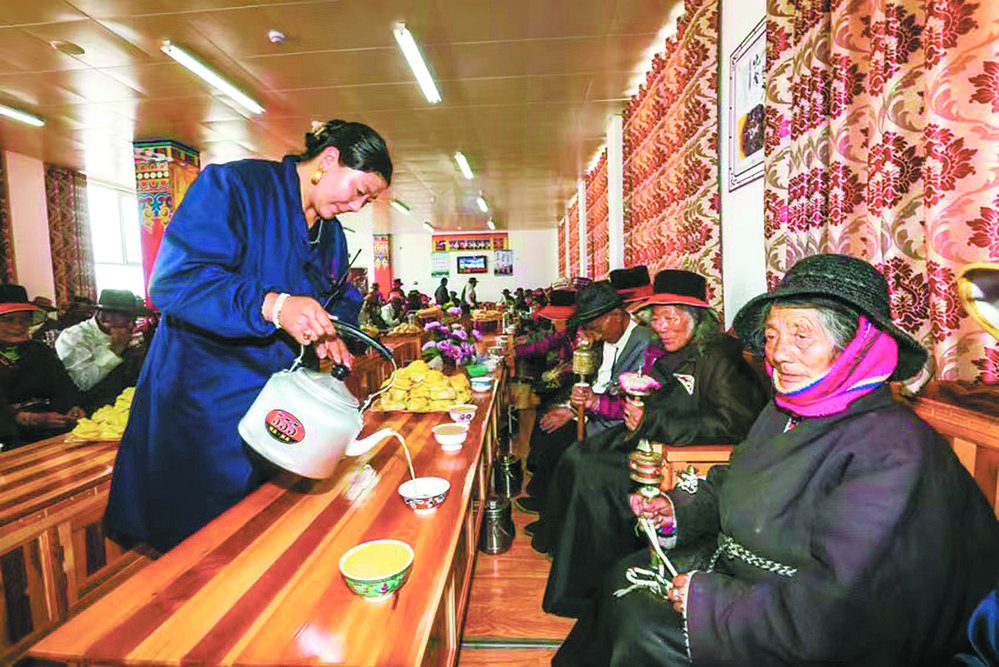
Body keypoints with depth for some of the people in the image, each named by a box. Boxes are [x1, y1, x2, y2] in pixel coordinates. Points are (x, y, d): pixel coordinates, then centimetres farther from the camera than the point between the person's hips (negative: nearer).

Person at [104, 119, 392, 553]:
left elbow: (341, 300, 17)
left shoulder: (331, 234, 11)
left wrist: (328, 332, -6)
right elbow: (173, 280, -21)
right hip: (203, 400, -6)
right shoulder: (233, 185, -13)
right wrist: (272, 305, -34)